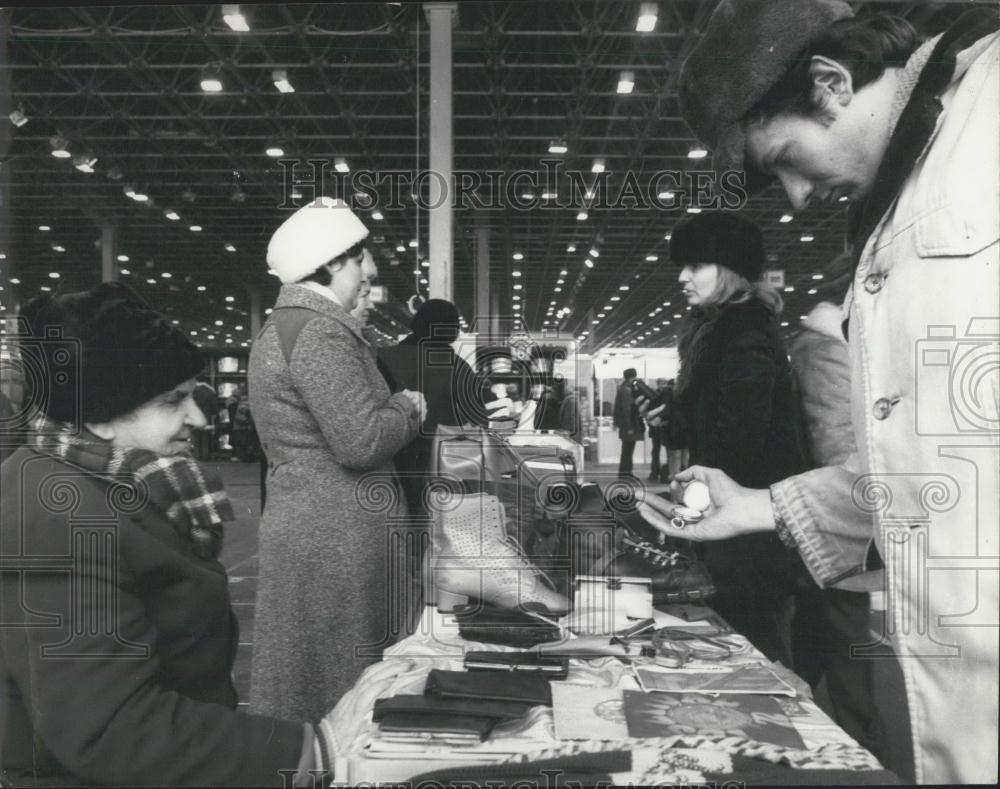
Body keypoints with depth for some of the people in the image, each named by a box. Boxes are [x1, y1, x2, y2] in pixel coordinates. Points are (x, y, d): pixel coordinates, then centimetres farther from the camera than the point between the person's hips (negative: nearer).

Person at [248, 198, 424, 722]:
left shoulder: (284, 326, 16)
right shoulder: (318, 330, -18)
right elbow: (360, 441, -25)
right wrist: (409, 406, -7)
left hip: (304, 522, 10)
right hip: (335, 535, -10)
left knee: (306, 672, 18)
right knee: (339, 679, 1)